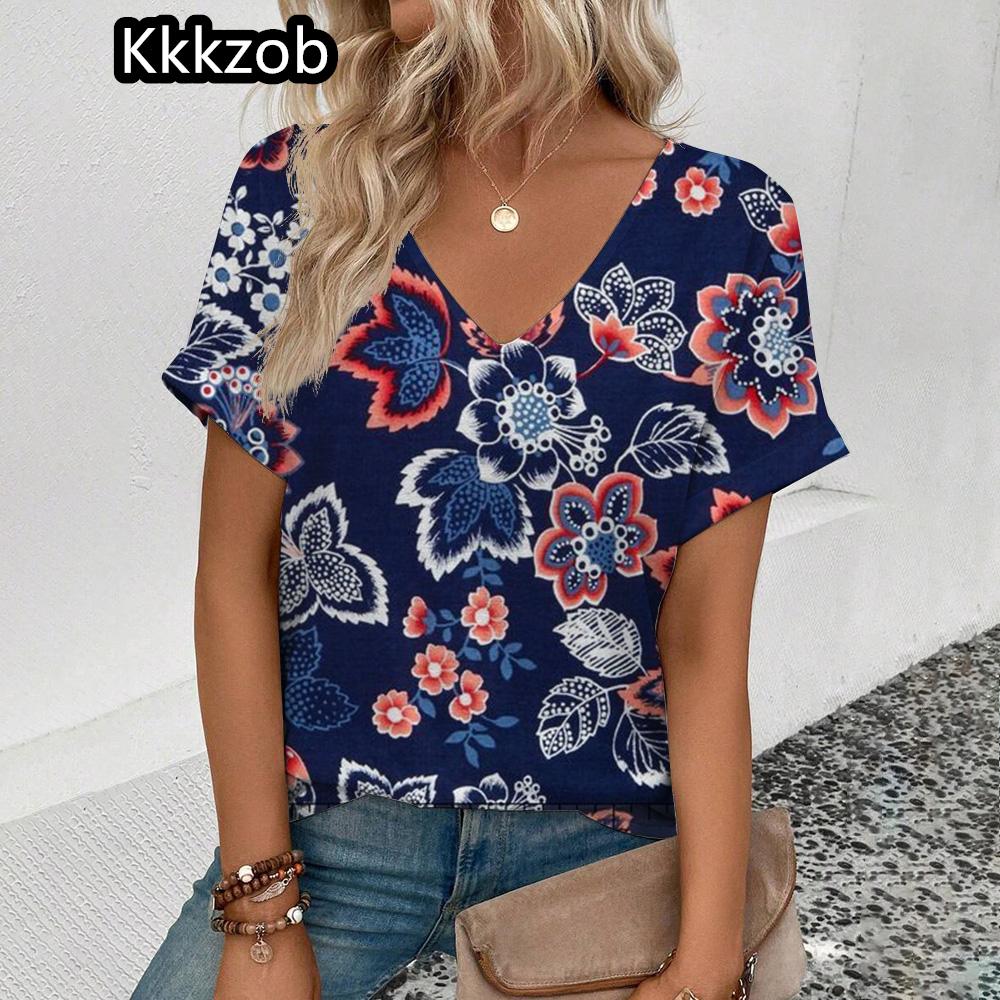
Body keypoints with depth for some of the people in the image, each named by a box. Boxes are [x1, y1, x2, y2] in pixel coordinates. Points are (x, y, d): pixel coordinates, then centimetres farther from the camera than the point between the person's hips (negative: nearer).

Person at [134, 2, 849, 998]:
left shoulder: (726, 228, -9)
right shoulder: (300, 186, -5)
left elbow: (707, 643, -8)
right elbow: (235, 571, -5)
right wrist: (261, 916, -6)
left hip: (603, 836, 0)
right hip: (335, 818, 2)